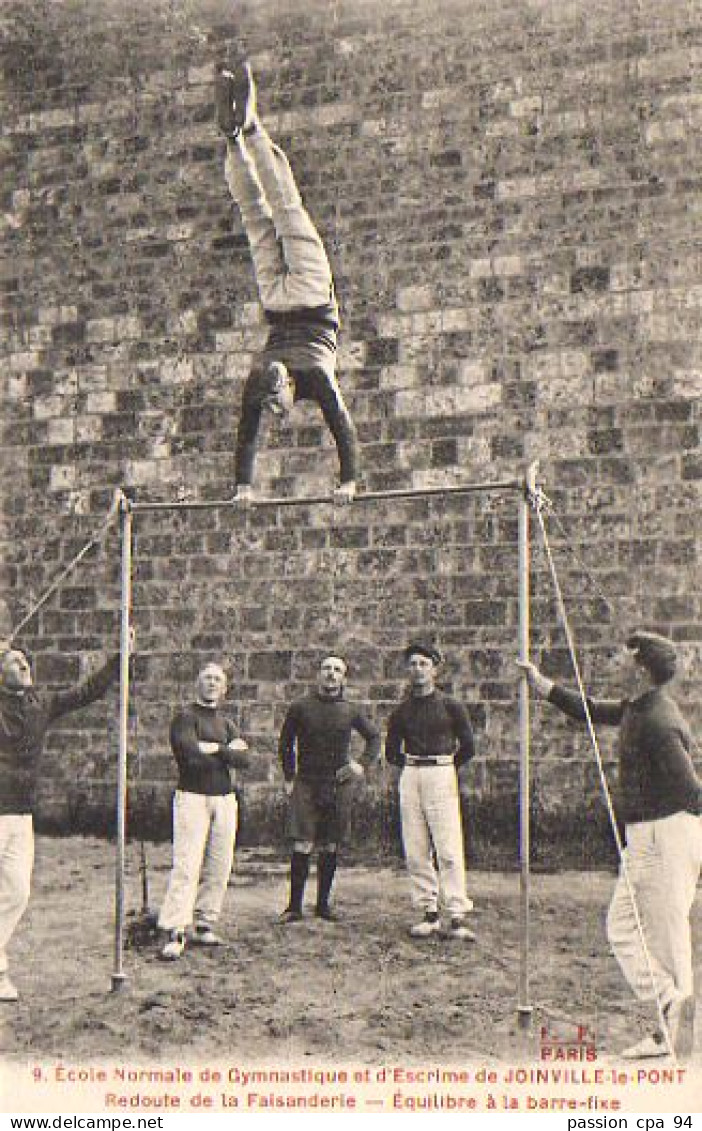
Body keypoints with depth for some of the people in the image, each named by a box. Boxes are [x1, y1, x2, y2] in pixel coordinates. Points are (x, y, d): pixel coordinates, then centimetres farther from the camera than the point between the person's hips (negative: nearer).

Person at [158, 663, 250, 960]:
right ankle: (175, 934, -15)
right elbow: (191, 757, -17)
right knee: (186, 866, -13)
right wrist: (229, 752, -5)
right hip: (193, 797, -6)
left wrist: (214, 749, -9)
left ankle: (203, 926, 15)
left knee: (219, 868, 6)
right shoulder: (185, 717, -1)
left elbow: (244, 760, 4)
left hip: (225, 799, 6)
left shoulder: (225, 722, 18)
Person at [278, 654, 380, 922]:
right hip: (305, 785, -2)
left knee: (330, 848, 6)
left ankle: (323, 904, 17)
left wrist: (363, 764, 4)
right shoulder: (300, 707, 1)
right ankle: (294, 905, 1)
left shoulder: (350, 711, 5)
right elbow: (285, 744, 12)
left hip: (337, 786, 2)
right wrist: (288, 778, 6)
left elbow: (374, 737, 18)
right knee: (302, 846, -7)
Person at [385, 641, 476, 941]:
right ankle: (429, 914, 9)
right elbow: (391, 753, 18)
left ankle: (457, 918, -10)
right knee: (415, 852, 2)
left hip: (442, 776, -4)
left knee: (449, 850, -10)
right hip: (410, 778, 4)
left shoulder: (451, 706, 4)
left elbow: (468, 747, 6)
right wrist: (411, 765, 10)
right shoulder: (401, 711, 13)